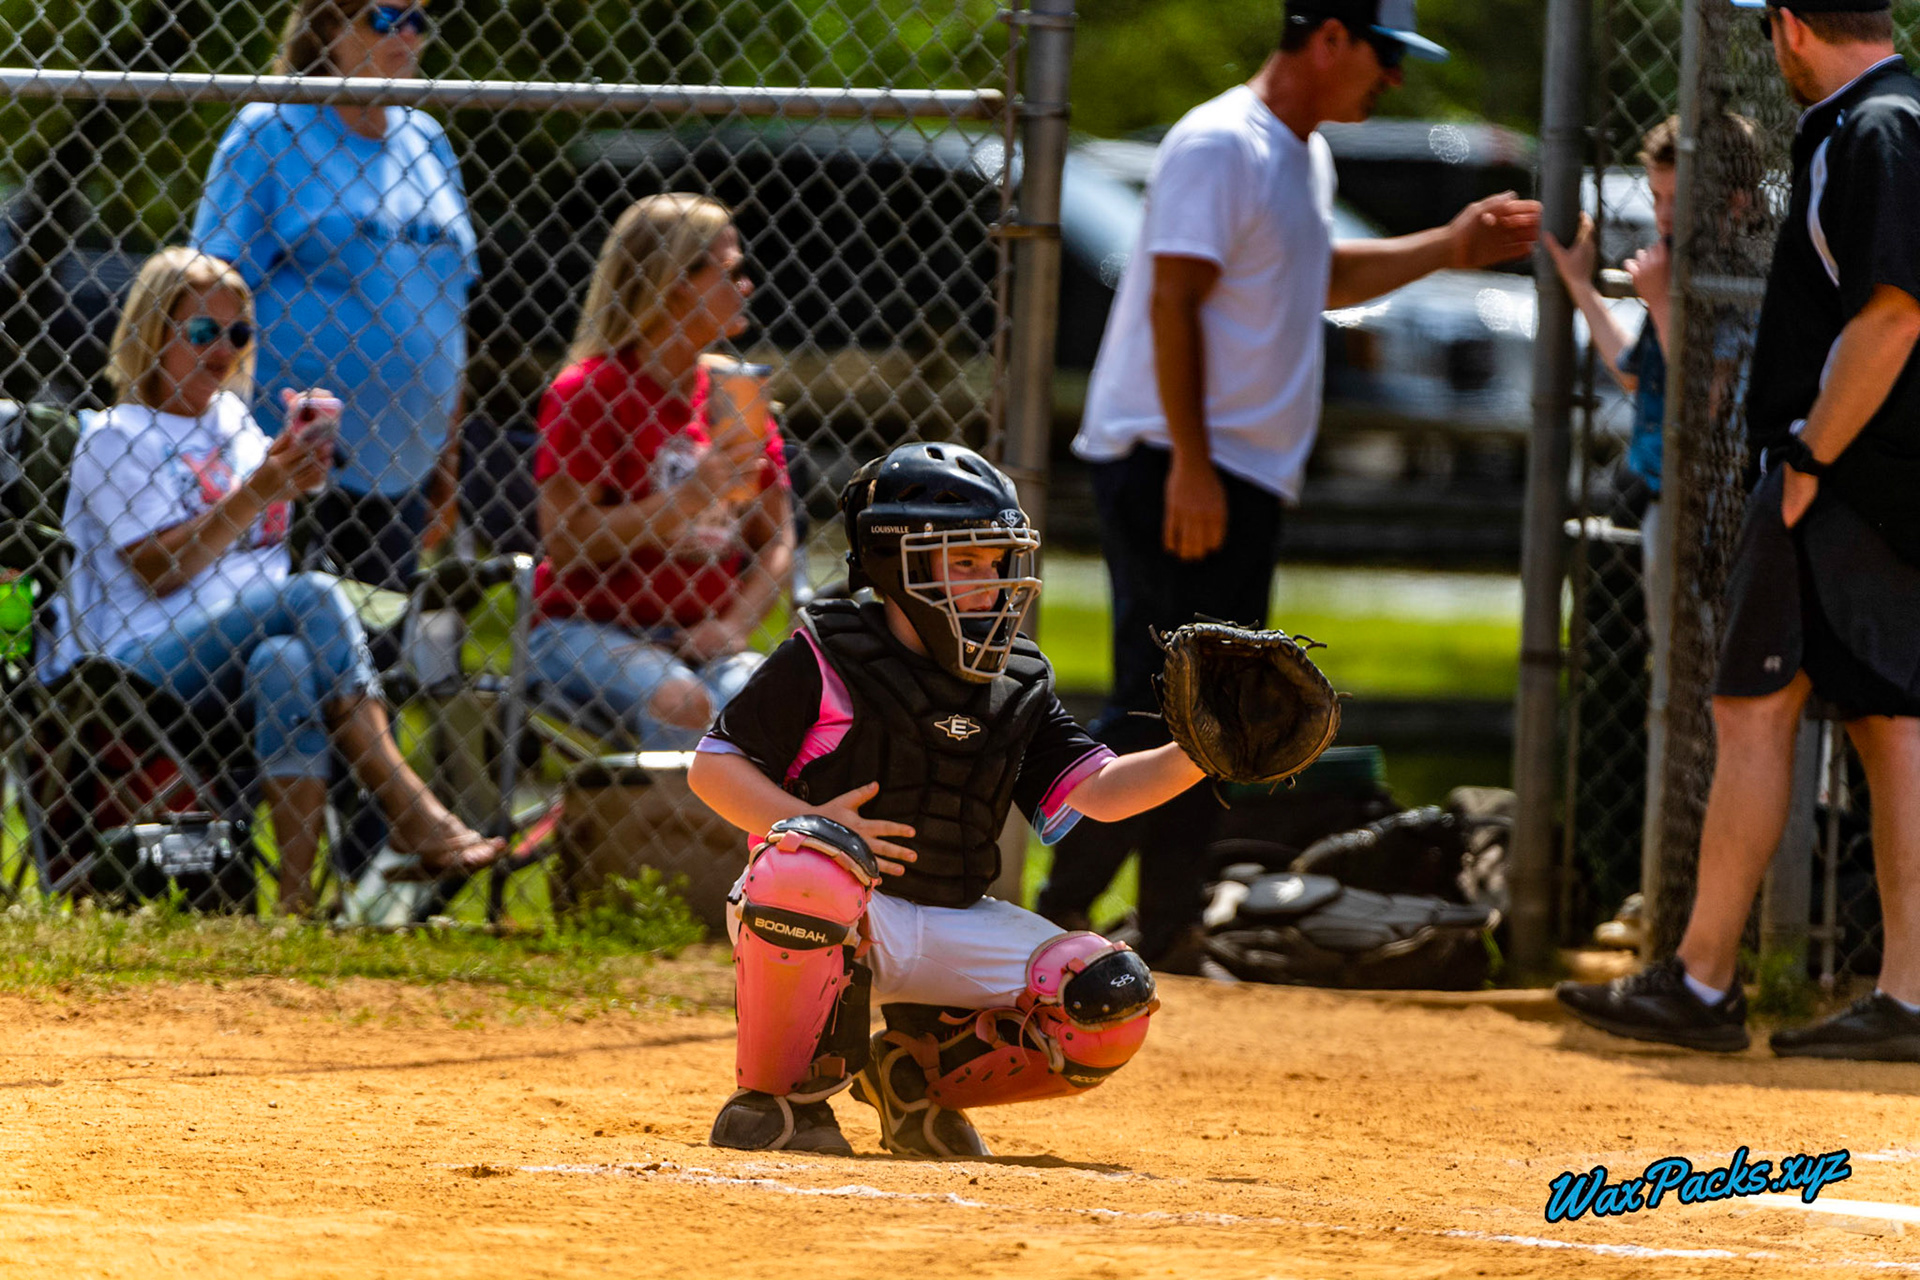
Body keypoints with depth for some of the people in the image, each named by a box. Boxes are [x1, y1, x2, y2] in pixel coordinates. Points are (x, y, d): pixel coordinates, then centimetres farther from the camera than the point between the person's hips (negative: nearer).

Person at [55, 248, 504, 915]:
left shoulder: (234, 421, 21)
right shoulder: (115, 438, 1)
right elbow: (160, 573, -11)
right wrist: (256, 493, -17)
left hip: (250, 641, 6)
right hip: (139, 655, -6)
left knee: (285, 661, -31)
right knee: (313, 596, -27)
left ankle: (299, 894, -43)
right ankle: (413, 819, -31)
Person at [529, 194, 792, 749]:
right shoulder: (586, 393, -3)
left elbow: (776, 543, 12)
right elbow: (563, 544, -12)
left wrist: (731, 625, -8)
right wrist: (688, 498, -18)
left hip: (702, 637, 4)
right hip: (586, 628, -4)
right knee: (681, 702, -34)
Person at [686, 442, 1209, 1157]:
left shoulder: (1017, 688, 11)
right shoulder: (827, 657, -4)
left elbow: (1099, 793, 3)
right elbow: (712, 767, -5)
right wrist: (811, 824, -22)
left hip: (951, 931, 5)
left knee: (1113, 1004, -14)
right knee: (809, 864, -42)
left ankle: (920, 1075, 10)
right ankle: (781, 1096, -19)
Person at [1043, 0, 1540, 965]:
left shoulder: (1307, 156, 17)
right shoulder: (1222, 145, -13)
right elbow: (1173, 299, -19)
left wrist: (1448, 249, 21)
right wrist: (1189, 467, -23)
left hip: (1247, 481, 10)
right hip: (1171, 472, -10)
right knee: (1156, 707, -13)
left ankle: (1167, 945, 14)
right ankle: (1050, 923, -13)